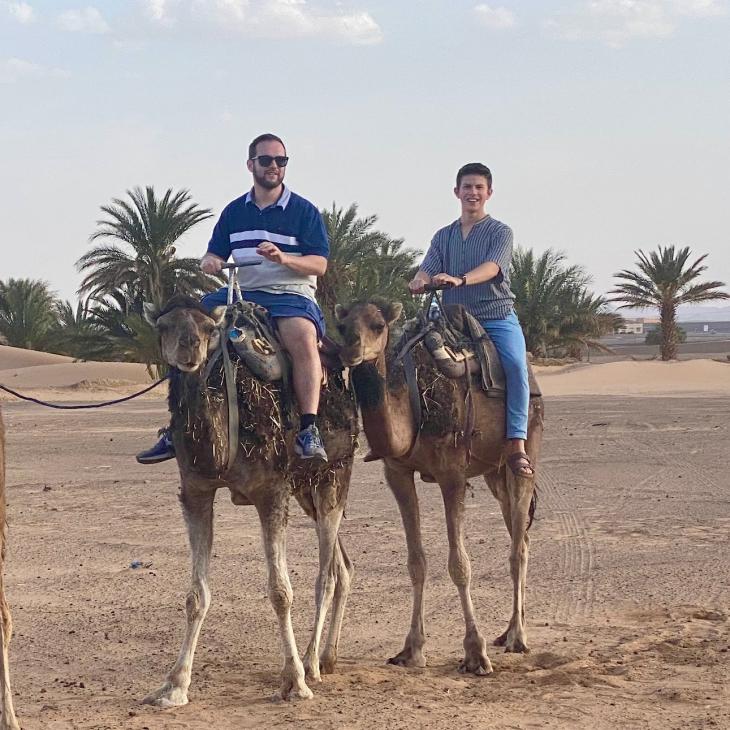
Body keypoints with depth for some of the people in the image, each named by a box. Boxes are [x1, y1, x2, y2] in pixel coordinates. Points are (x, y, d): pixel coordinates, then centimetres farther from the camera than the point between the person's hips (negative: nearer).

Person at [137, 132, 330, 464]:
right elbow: (213, 254, 21)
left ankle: (309, 430, -36)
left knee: (303, 336, -38)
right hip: (241, 294, 5)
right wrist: (210, 262, -4)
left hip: (291, 295, -5)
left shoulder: (304, 211, 3)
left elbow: (319, 264, -4)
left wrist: (283, 258, -22)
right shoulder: (234, 212, 15)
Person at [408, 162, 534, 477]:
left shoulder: (500, 232, 4)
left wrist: (460, 279, -34)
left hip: (497, 317, -4)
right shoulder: (443, 236, 16)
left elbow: (492, 267, -15)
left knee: (516, 365, -29)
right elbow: (428, 270, 2)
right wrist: (419, 282, -24)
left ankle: (517, 445, -30)